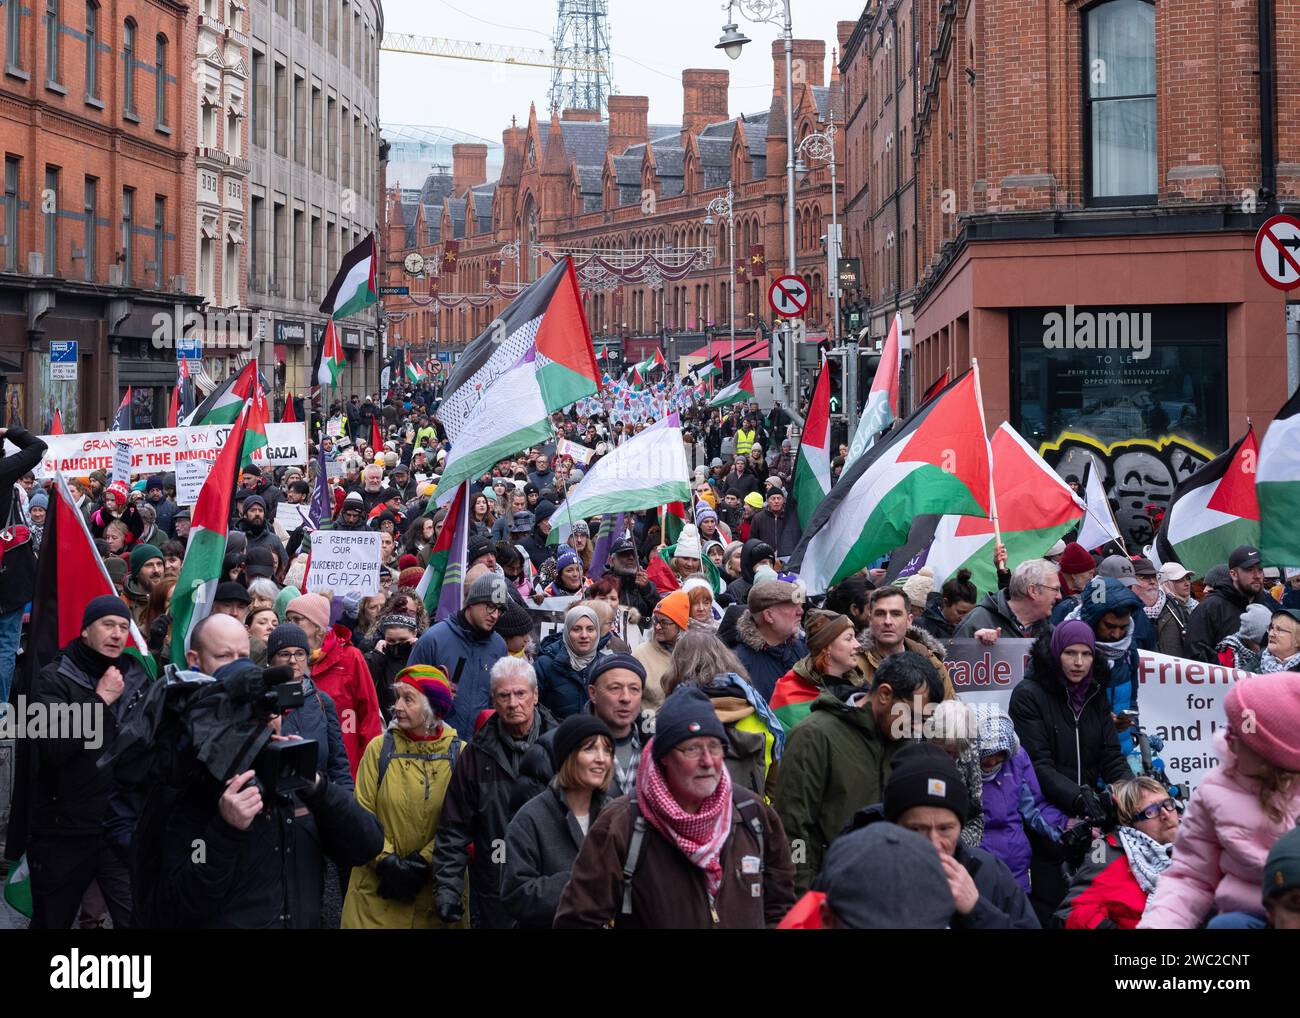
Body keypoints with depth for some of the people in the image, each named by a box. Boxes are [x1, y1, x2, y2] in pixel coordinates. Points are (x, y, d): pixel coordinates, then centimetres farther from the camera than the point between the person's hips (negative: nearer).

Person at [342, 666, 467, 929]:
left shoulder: (459, 753, -3)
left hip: (437, 885, 0)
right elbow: (363, 814, -3)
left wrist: (423, 862, -15)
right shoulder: (379, 748, -1)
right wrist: (386, 861, -14)